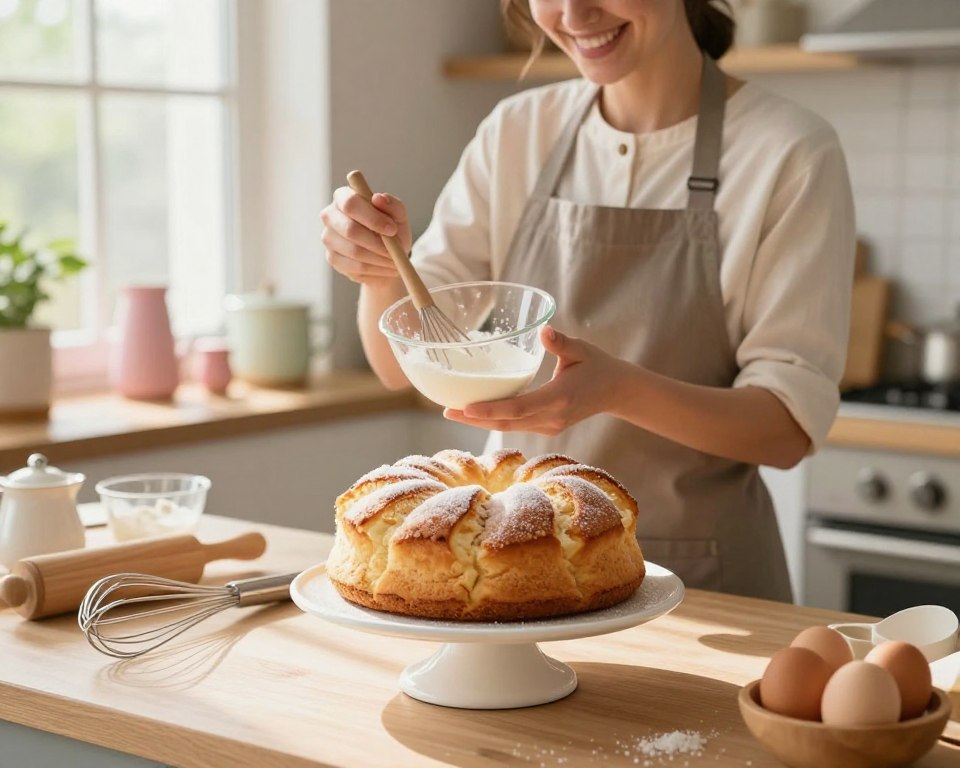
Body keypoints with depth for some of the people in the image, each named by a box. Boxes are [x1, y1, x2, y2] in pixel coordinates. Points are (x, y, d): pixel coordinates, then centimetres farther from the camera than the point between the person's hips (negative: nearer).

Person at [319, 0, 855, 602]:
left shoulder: (791, 152, -14)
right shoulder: (517, 132, 0)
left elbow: (791, 426, -15)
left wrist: (619, 388, -32)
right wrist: (381, 274, -21)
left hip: (700, 576, -3)